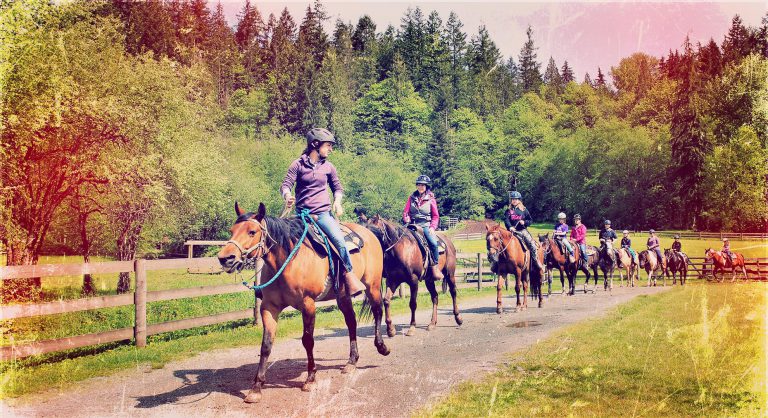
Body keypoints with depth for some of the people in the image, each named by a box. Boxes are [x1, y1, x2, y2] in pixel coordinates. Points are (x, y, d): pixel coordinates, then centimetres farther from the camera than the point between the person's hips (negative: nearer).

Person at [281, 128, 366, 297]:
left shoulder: (328, 167, 11)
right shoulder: (299, 164, 2)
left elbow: (338, 188, 20)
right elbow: (286, 185, -2)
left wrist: (337, 201, -1)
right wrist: (287, 196, -24)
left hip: (323, 213, 1)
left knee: (339, 240, -19)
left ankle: (350, 276, -8)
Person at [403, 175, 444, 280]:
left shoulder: (431, 199, 6)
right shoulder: (412, 197, 12)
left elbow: (436, 216, 6)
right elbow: (405, 212, 12)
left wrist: (432, 227, -8)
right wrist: (407, 220, -9)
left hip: (426, 226, -2)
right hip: (413, 225, 3)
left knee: (433, 243, -27)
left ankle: (434, 267, -15)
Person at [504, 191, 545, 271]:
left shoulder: (524, 210, 7)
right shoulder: (508, 211, 6)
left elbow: (530, 220, 10)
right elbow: (506, 220, -8)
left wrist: (524, 222, -10)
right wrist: (510, 227, -26)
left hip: (523, 231, 0)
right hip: (513, 231, 1)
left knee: (532, 245, -13)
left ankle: (537, 262, -2)